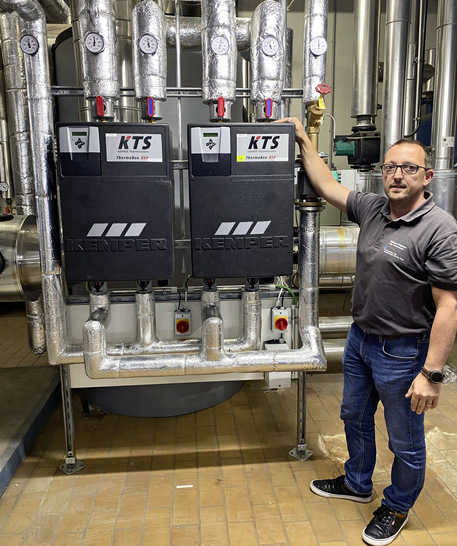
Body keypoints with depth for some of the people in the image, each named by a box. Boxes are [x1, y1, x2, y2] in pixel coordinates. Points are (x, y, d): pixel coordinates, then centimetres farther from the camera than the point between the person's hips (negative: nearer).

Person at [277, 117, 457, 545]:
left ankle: (397, 507, 40)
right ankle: (357, 484, 50)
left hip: (402, 351, -7)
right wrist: (303, 140, 11)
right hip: (360, 337, 7)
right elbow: (327, 187, 12)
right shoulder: (372, 209, 0)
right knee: (355, 417, 25)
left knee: (405, 441, 14)